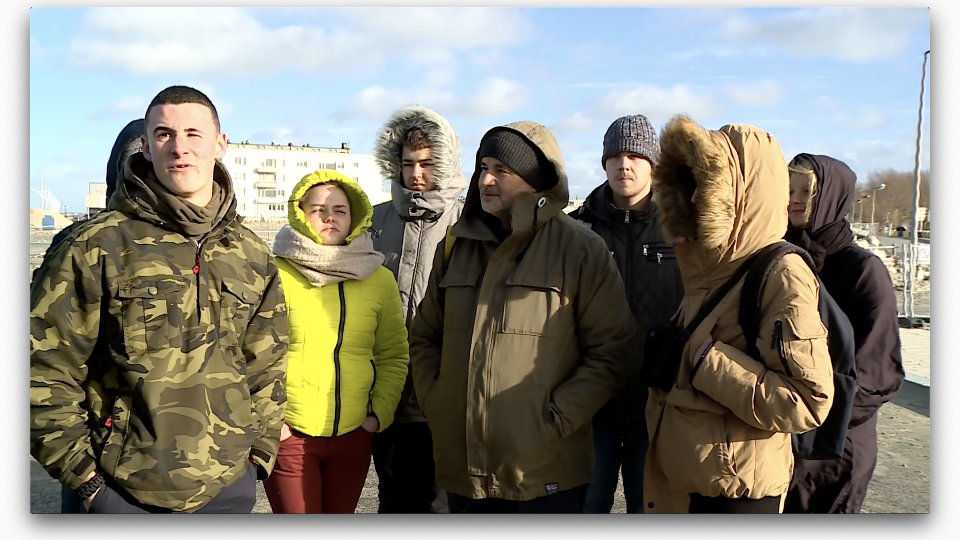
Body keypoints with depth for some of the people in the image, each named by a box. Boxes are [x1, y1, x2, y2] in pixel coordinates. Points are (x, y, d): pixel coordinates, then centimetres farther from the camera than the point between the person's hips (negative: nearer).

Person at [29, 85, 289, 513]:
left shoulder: (252, 256, 5)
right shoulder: (98, 246, -8)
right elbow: (45, 371, -7)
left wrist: (259, 453, 5)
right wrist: (85, 477, -8)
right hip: (125, 495, -3)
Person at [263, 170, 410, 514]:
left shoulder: (379, 280, 6)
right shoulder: (275, 274, -6)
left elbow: (394, 355, 11)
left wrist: (380, 412, 1)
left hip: (353, 434, 4)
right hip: (287, 434, -3)